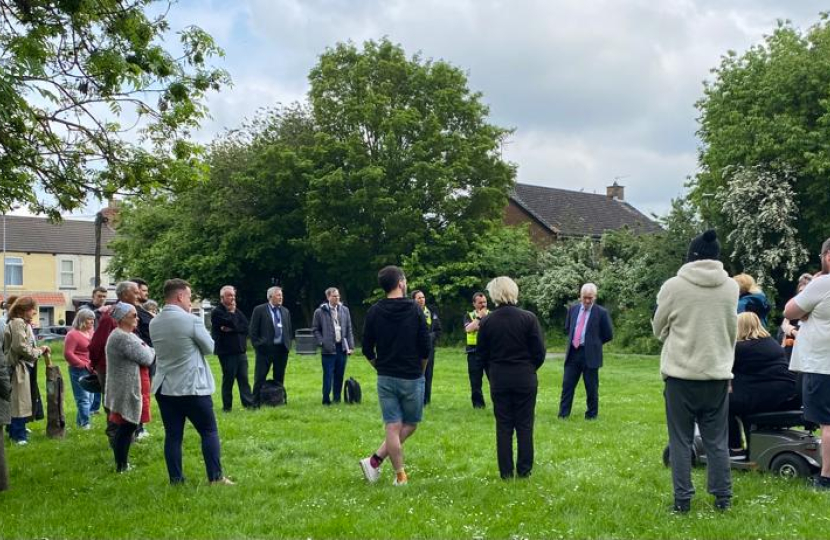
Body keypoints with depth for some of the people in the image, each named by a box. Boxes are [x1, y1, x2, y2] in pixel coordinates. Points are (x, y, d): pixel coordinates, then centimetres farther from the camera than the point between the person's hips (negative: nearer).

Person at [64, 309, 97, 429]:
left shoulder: (91, 333, 12)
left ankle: (80, 421, 23)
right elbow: (68, 354, -15)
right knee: (84, 399, -9)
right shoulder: (73, 334, -10)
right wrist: (84, 365, -15)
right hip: (79, 371, -8)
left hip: (91, 370, 8)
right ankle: (85, 423, -7)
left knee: (89, 398, 13)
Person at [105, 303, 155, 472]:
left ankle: (122, 463, 20)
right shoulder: (123, 338, -19)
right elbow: (146, 358, -18)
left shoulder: (125, 335, 16)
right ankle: (121, 466, 0)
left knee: (127, 426, 14)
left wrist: (147, 350, -1)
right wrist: (151, 350, 1)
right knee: (127, 427, -5)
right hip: (127, 390, -11)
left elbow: (139, 355, 16)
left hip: (128, 389, 11)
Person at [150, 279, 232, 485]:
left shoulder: (154, 323, 4)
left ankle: (176, 480, 8)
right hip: (193, 387, -5)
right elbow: (209, 347, -3)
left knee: (173, 435, 7)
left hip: (164, 387, 6)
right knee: (209, 431, 5)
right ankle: (215, 477, 4)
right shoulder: (191, 321, -15)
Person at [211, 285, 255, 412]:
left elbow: (245, 326, 3)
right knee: (228, 379, 0)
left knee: (243, 379, 4)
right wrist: (232, 312, -2)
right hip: (226, 351, -6)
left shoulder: (237, 311, 16)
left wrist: (231, 329, -10)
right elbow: (232, 323, -18)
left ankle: (249, 403, 5)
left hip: (240, 350, 6)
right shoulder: (217, 312, -5)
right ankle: (227, 406, 6)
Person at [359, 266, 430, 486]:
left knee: (393, 428, 7)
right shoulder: (414, 310, -7)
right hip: (412, 378, -3)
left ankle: (400, 476, 6)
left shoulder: (374, 312, 0)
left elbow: (367, 349, 3)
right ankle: (375, 460, 6)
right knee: (410, 425, 12)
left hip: (385, 378, 3)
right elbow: (425, 348, -6)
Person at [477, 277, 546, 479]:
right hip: (525, 379, -1)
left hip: (498, 379, 1)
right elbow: (539, 352, -6)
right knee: (524, 425, 8)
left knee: (503, 426, 8)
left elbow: (482, 354, 2)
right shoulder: (528, 318, -11)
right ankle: (524, 470, 10)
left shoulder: (487, 321, -7)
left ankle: (506, 472, 10)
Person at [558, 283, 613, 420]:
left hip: (590, 354, -4)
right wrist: (574, 339, 11)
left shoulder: (601, 312, -5)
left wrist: (593, 342, 6)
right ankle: (563, 414, 8)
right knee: (567, 384, 3)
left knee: (591, 387, 5)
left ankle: (591, 415, 18)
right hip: (573, 352, 4)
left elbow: (608, 335, 1)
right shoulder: (573, 309, 8)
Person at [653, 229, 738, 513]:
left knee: (680, 440, 6)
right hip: (718, 374, 3)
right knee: (717, 439, 12)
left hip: (681, 374, -2)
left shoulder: (673, 286, -9)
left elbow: (659, 329, 4)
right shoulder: (731, 287, 0)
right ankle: (723, 497, 16)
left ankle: (682, 499, 7)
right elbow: (733, 332, 10)